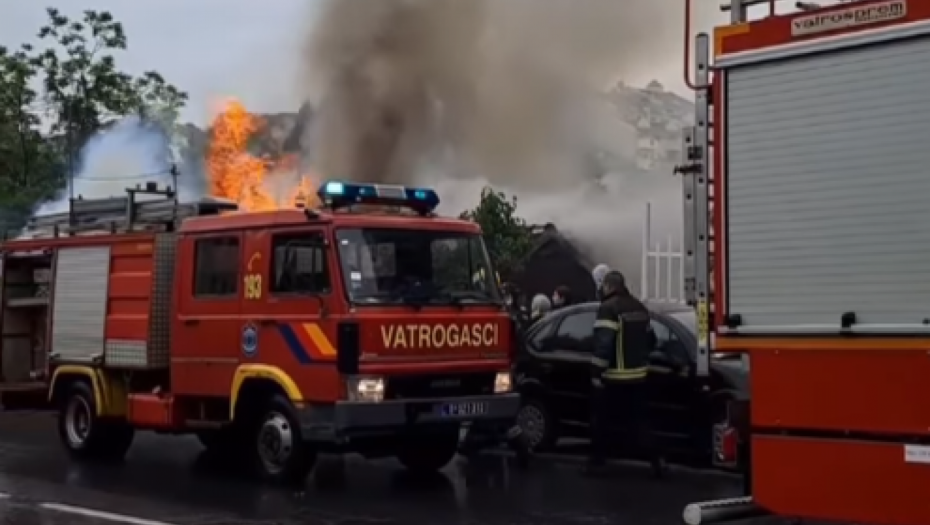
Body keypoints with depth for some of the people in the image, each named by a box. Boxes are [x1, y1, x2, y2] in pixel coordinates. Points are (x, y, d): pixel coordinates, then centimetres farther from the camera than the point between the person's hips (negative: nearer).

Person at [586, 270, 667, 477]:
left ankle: (597, 460, 14)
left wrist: (596, 373, -18)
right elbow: (650, 340, 21)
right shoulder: (639, 307, 13)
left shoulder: (608, 308, -14)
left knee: (602, 419, 7)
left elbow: (603, 344, -22)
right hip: (638, 375, 7)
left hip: (613, 377, -7)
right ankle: (656, 459, 4)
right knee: (638, 420, 12)